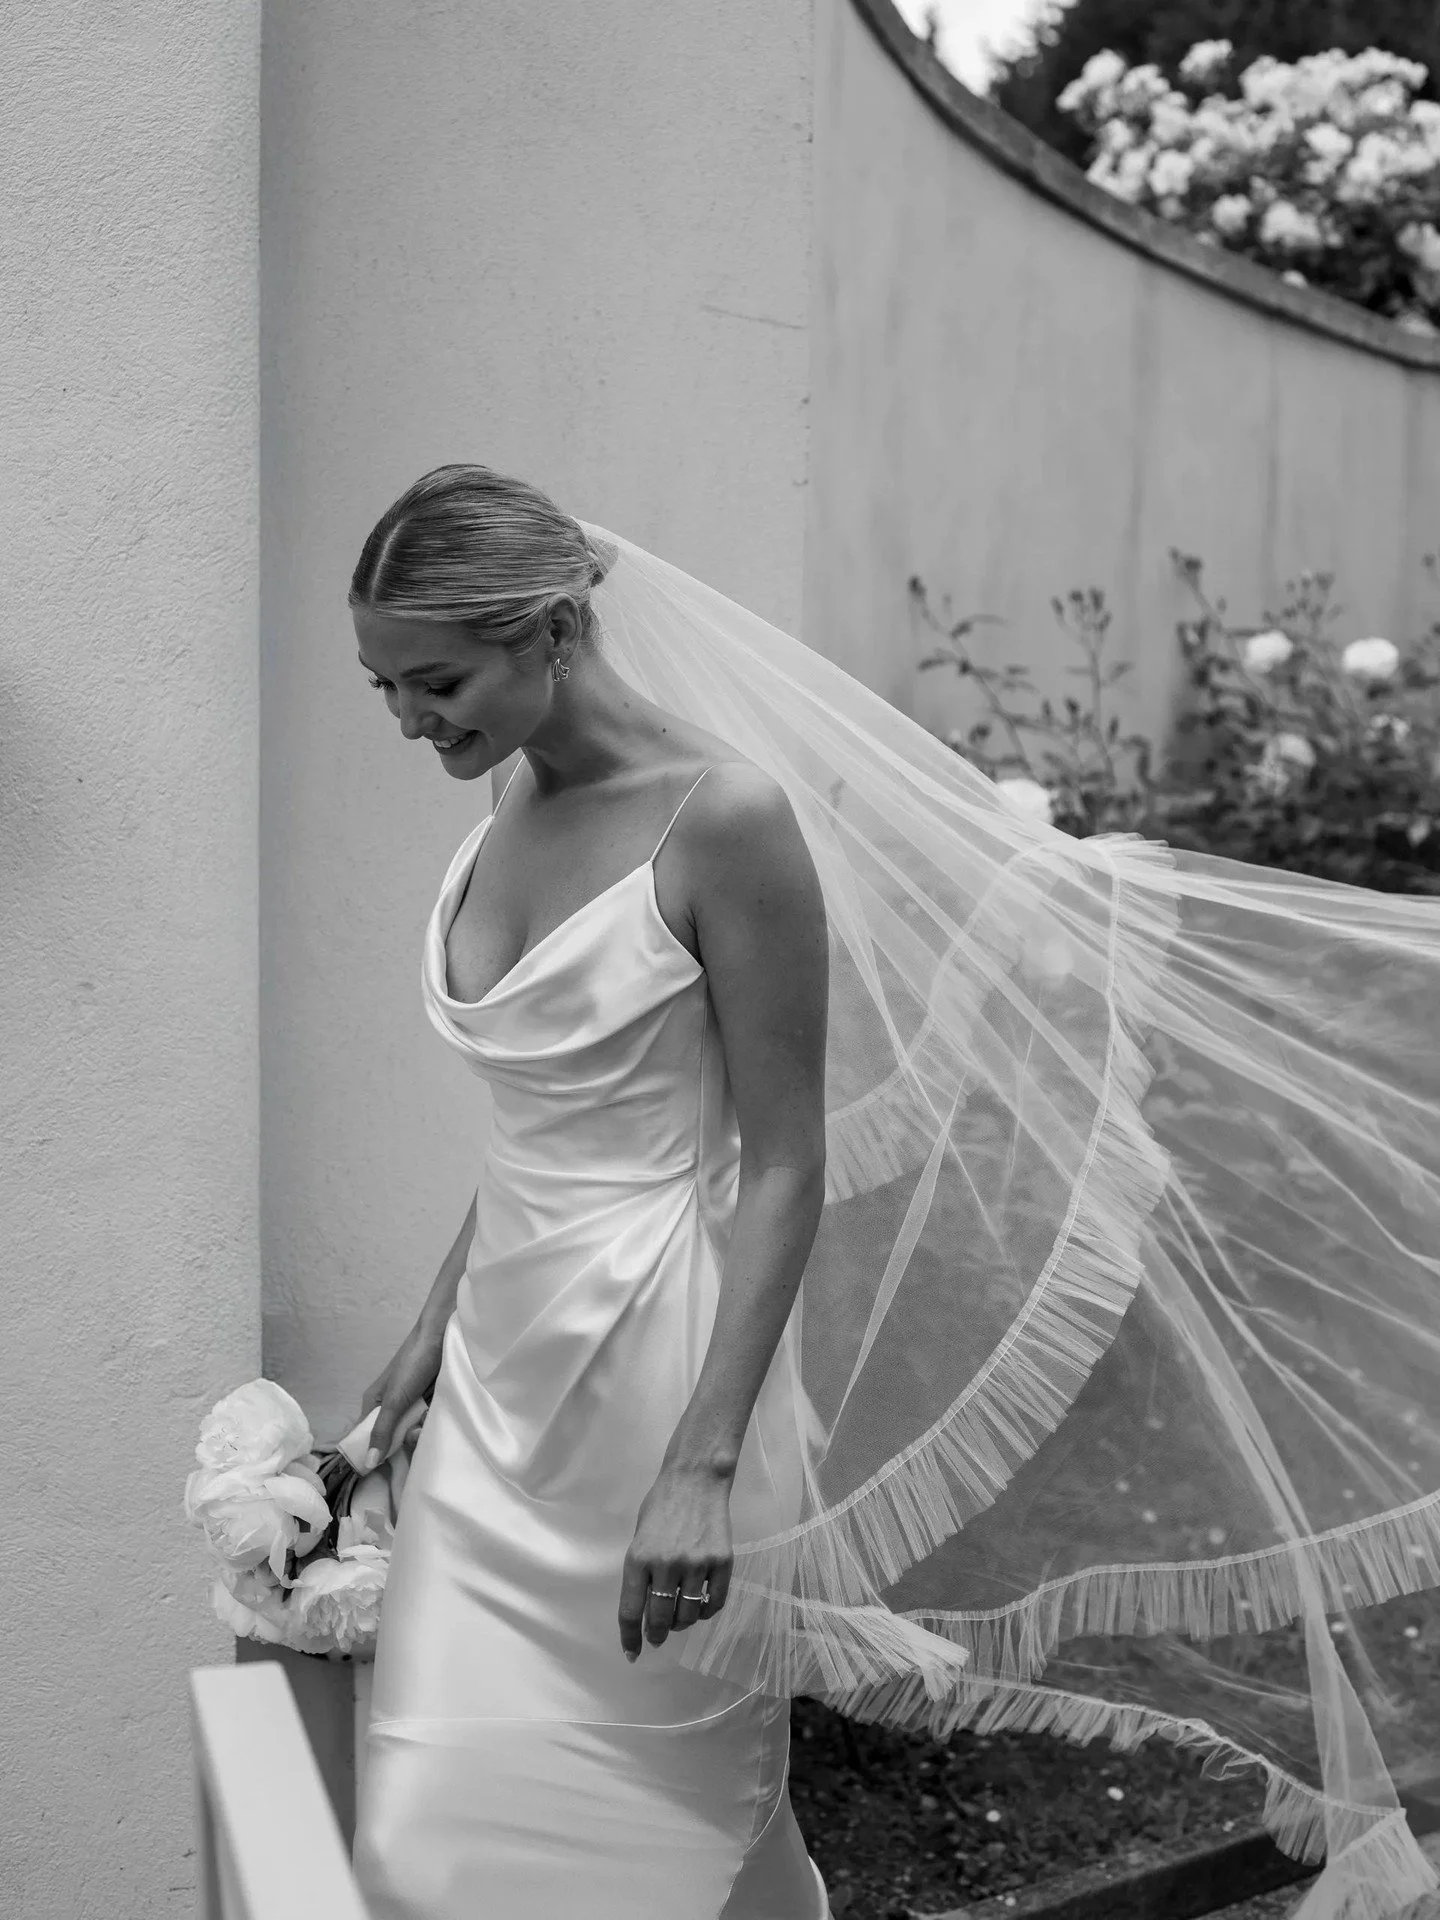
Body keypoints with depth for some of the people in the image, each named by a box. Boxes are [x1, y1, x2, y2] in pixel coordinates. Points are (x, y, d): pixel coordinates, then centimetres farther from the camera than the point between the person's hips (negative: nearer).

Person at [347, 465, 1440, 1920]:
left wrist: (704, 1466, -19)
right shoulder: (515, 805, 6)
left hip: (651, 1354, -7)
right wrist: (442, 1316, 19)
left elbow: (786, 1170, -16)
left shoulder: (722, 814, -17)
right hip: (503, 1363, 7)